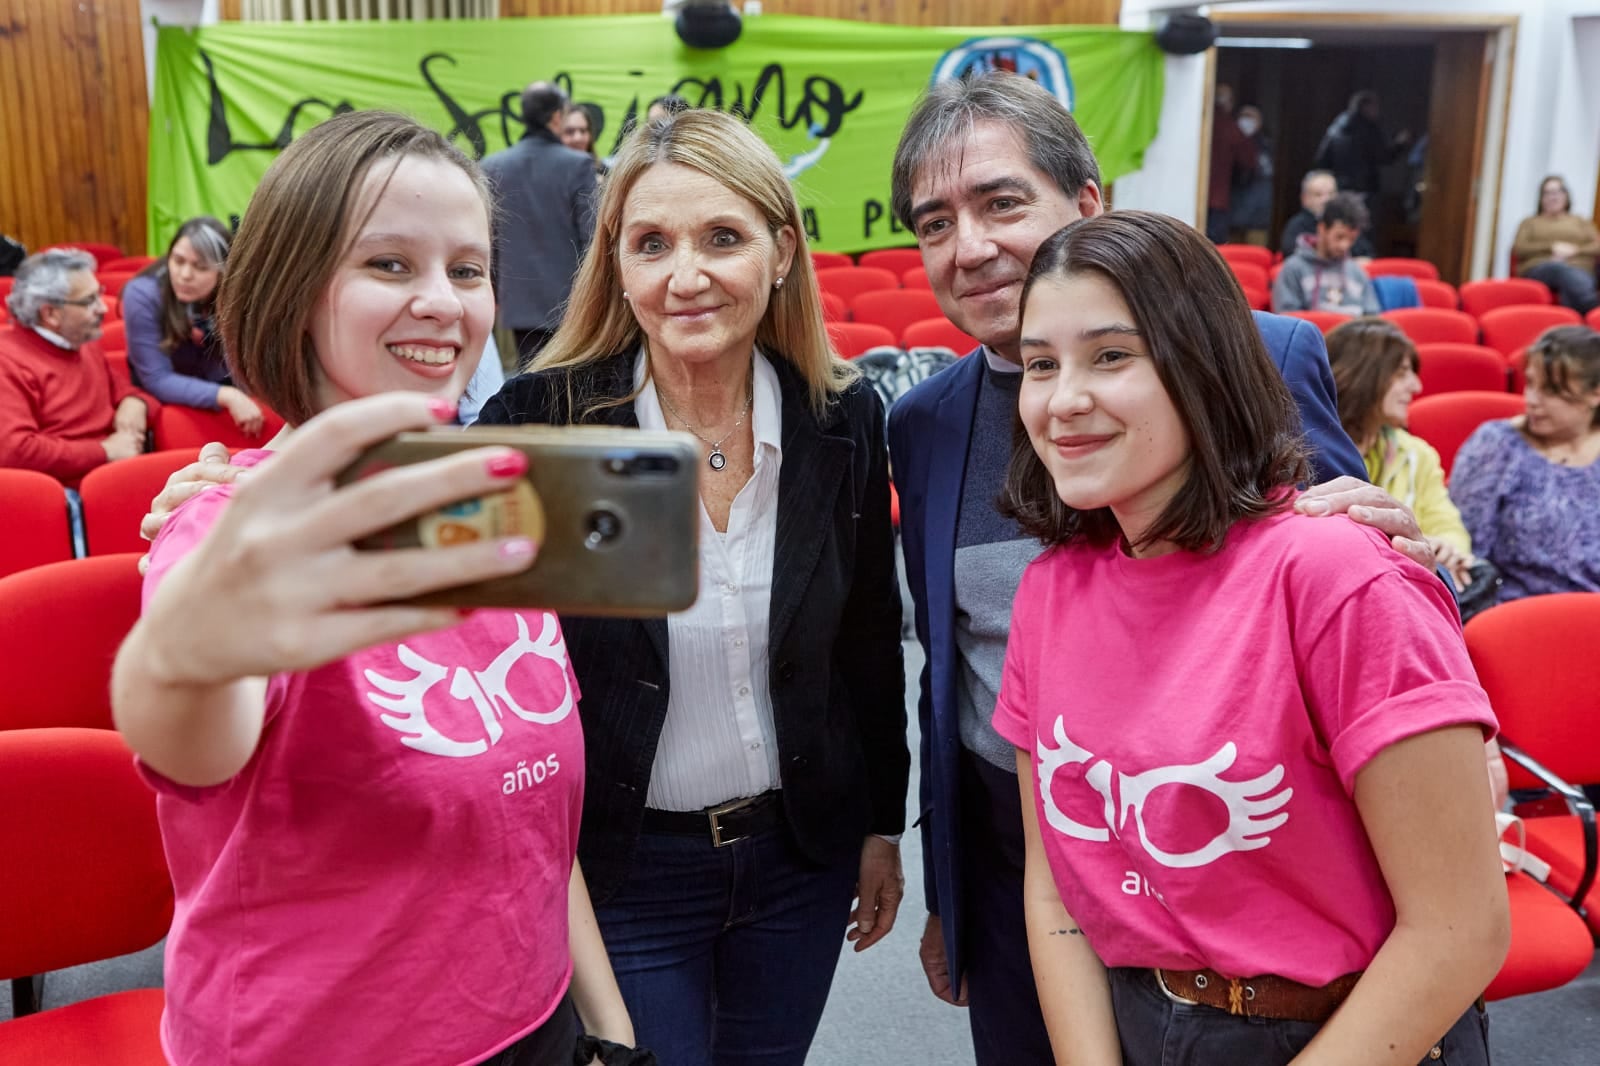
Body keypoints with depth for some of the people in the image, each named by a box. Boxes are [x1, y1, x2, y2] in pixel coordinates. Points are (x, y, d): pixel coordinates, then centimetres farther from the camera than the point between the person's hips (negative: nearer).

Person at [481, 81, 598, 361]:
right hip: (571, 300, -3)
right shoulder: (578, 165, -9)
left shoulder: (492, 166, 1)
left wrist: (491, 291, 15)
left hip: (520, 302, 3)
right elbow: (591, 233, -10)